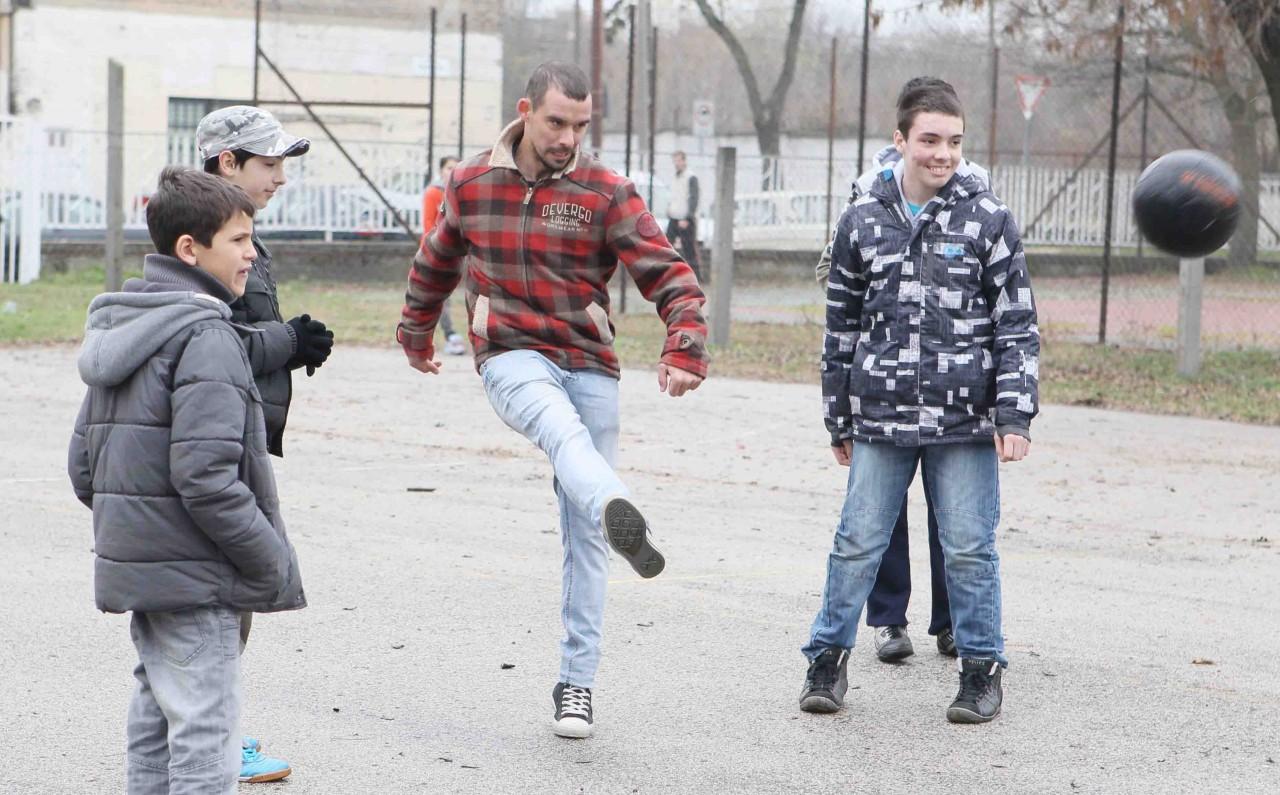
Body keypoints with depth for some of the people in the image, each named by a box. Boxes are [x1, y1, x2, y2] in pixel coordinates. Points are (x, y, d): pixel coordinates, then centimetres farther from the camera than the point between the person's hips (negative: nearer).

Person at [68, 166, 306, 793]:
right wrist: (275, 563, -15)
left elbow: (83, 464, 16)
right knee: (205, 740, -6)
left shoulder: (118, 330, 13)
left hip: (133, 569, 9)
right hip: (194, 576, -9)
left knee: (156, 724, 17)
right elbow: (206, 477, -23)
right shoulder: (206, 337, -16)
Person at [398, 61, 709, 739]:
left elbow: (670, 276, -8)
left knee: (583, 533, 3)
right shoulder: (470, 186, 6)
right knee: (564, 429, -37)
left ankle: (577, 682, 10)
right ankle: (617, 511, -68)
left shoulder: (605, 193, 0)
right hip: (512, 357, -1)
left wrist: (685, 350, -25)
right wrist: (415, 335, 39)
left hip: (590, 366, 1)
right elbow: (435, 264, 25)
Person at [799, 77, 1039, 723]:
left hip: (965, 422, -1)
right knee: (857, 542, 5)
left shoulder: (987, 219, 0)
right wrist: (840, 421, 13)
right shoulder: (862, 219, 5)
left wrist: (1014, 416, -6)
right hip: (880, 420, 2)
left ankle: (981, 669, 16)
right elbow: (841, 325, 12)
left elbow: (1018, 324, 1)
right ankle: (828, 658, 18)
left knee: (969, 548, 3)